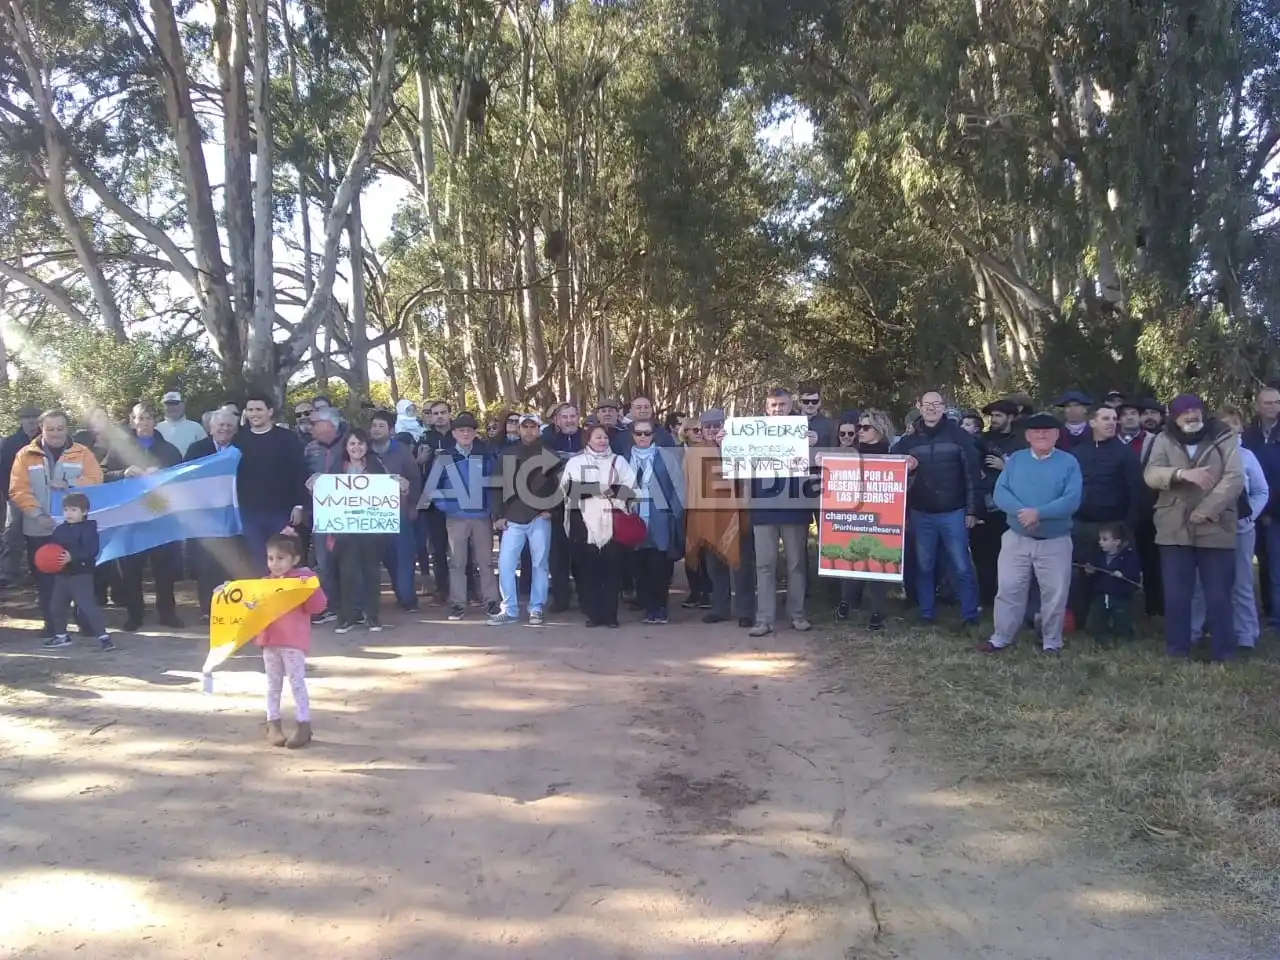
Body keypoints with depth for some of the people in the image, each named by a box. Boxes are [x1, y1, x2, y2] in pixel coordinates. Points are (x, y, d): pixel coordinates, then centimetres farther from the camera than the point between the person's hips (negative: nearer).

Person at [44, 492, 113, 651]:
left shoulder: (88, 528, -13)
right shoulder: (59, 529, 10)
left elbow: (91, 550, -24)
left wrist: (72, 557, -34)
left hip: (81, 575, -8)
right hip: (61, 575, 8)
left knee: (88, 606, -14)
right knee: (56, 606, 16)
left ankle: (103, 636, -11)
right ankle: (61, 636, 33)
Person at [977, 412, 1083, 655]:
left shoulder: (1069, 462, -3)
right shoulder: (1015, 460, 4)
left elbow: (1072, 500, -15)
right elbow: (1000, 493, -6)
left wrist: (1038, 513, -24)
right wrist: (1021, 512, -23)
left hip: (1055, 541, -1)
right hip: (1016, 538, 2)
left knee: (1055, 595, 8)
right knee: (1008, 590, 5)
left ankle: (1052, 642, 23)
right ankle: (1000, 638, 18)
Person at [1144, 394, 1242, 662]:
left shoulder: (1225, 439, 3)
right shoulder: (1164, 441, 7)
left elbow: (1234, 479, -8)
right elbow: (1151, 475, -7)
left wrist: (1203, 512, -16)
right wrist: (1182, 473, -26)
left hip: (1215, 528, -1)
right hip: (1175, 529, 1)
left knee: (1219, 595, 3)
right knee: (1176, 594, 5)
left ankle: (1223, 653, 14)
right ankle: (1176, 650, 16)